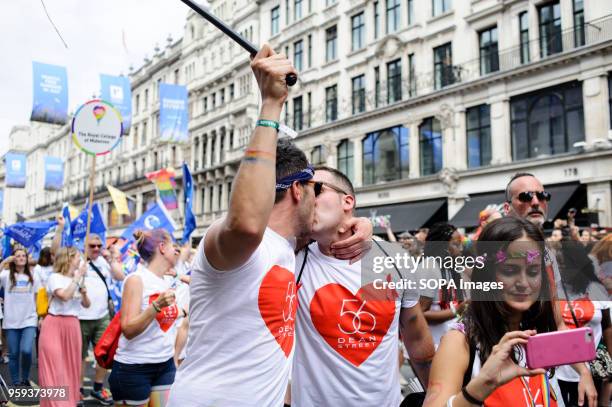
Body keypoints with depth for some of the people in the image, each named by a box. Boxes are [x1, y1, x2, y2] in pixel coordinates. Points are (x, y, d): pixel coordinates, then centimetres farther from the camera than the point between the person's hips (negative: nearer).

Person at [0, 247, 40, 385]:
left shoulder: (33, 276, 7)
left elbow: (38, 298, 10)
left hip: (29, 320, 0)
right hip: (11, 322, 0)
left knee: (26, 351, -14)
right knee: (13, 354, 6)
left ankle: (25, 378, 11)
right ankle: (16, 384, 20)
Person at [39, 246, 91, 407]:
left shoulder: (77, 280, 13)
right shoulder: (55, 277, -7)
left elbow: (86, 304, 18)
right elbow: (65, 296, -25)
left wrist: (84, 292, -1)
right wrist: (78, 276, -19)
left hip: (72, 325, 7)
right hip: (55, 325, -6)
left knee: (71, 365, 11)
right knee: (54, 367, -5)